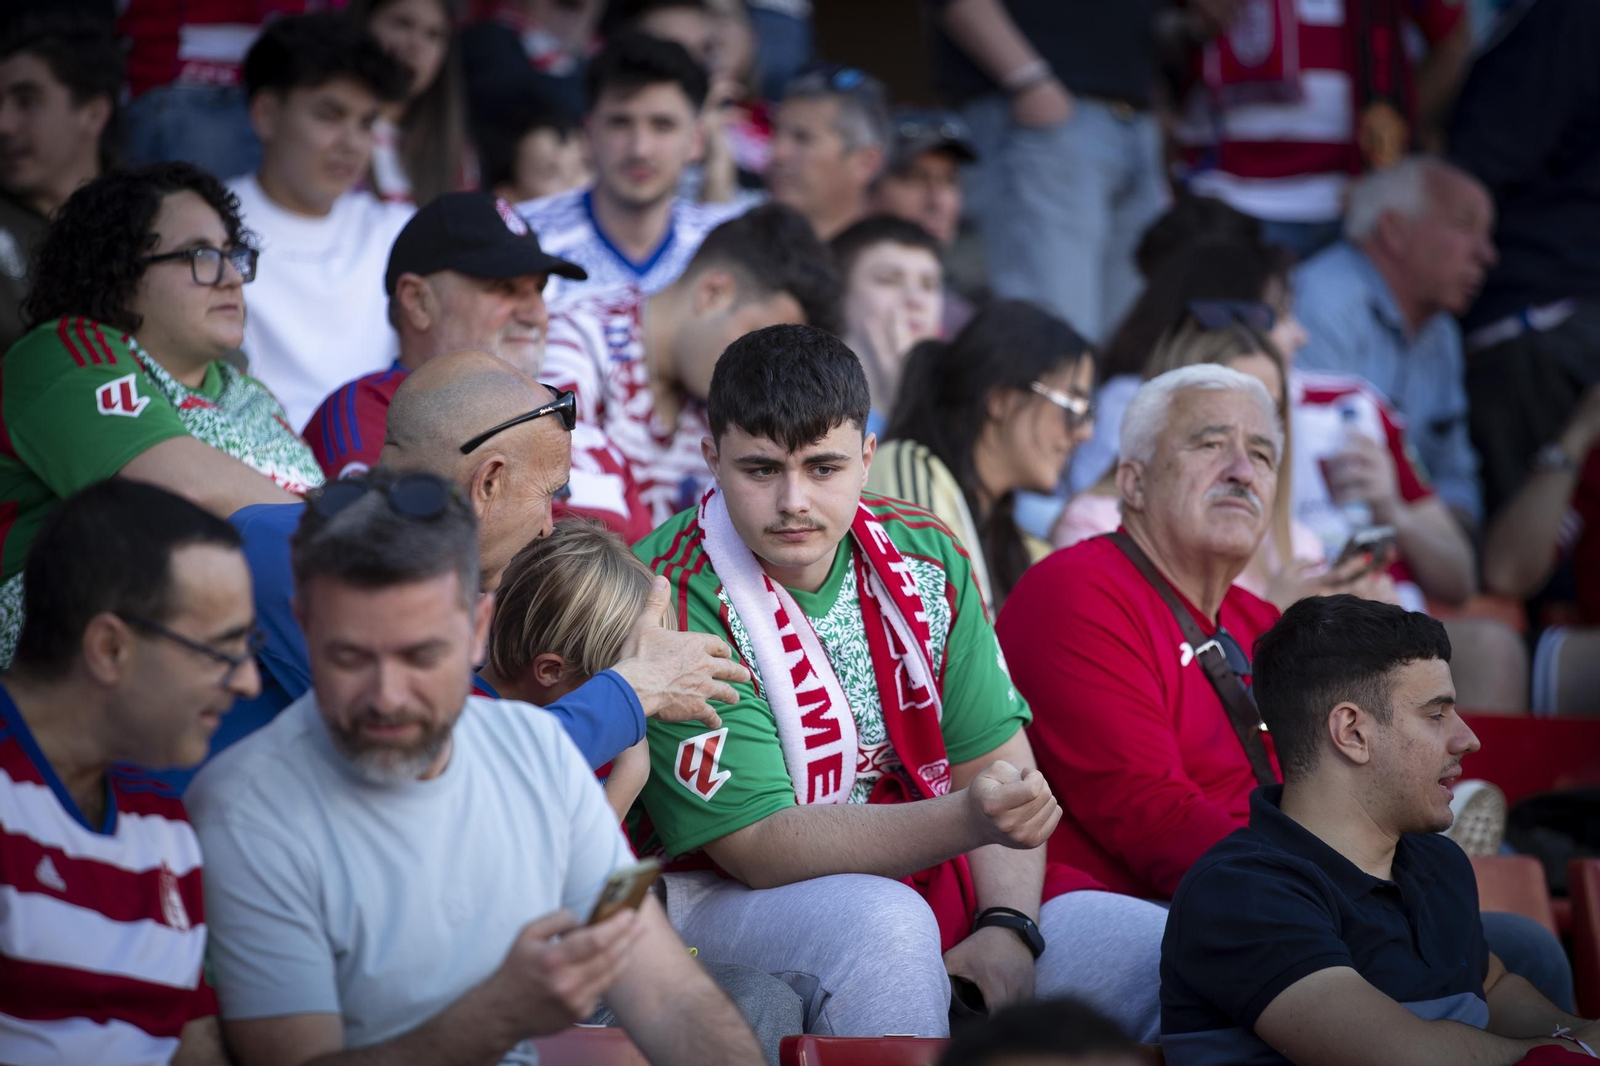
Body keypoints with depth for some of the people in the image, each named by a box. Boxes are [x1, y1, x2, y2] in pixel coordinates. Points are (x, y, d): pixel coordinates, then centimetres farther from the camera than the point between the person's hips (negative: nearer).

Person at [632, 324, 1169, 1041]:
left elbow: (997, 758, 4)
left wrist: (1007, 927, -15)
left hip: (925, 884, 6)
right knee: (884, 924, -38)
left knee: (1162, 949, -12)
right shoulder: (672, 602, -18)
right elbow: (760, 845, -22)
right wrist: (968, 819, -35)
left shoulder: (924, 558, 4)